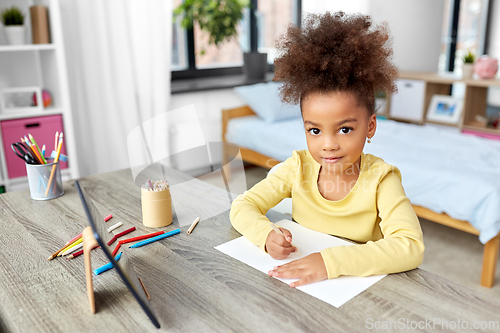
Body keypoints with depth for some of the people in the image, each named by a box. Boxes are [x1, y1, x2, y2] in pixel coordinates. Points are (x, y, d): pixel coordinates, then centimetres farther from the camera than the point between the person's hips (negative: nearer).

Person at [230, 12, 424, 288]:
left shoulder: (380, 179, -16)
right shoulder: (298, 167, -8)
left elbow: (411, 248, -27)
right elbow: (242, 206, -5)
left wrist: (331, 261, -38)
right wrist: (267, 236, -26)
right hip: (298, 284, 2)